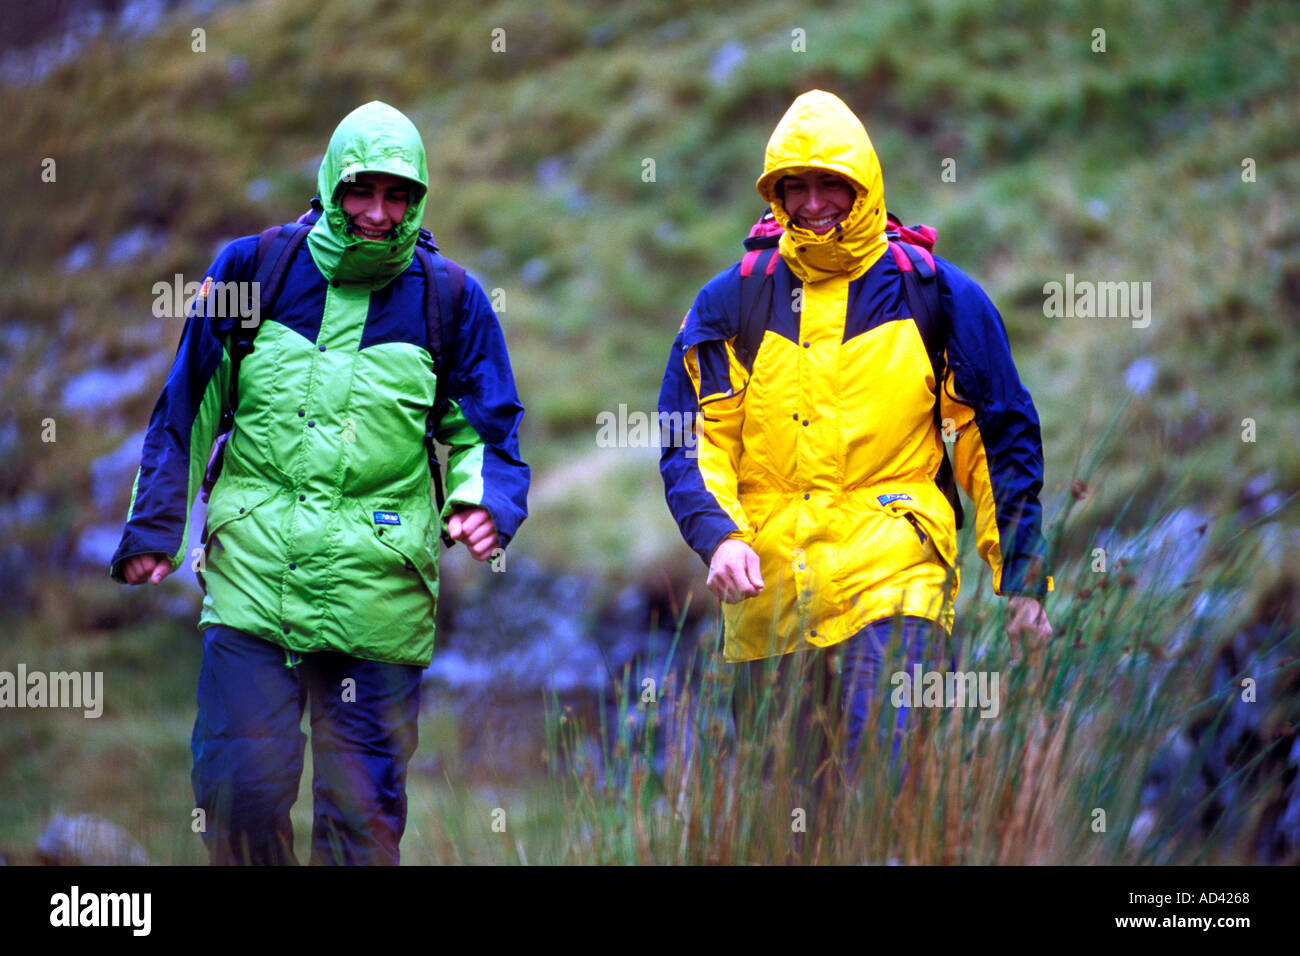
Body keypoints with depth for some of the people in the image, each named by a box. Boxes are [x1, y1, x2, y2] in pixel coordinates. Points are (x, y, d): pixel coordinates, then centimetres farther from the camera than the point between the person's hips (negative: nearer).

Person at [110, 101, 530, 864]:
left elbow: (486, 433, 10)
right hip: (253, 577, 0)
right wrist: (154, 530, 12)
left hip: (379, 596, 0)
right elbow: (186, 411, 12)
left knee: (364, 811, 4)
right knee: (240, 786, -6)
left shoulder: (451, 303, 3)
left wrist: (486, 501, -12)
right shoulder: (252, 271, 4)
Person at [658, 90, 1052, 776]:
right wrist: (719, 535, -12)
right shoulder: (731, 303, 8)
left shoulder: (939, 299, 5)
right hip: (766, 588, 3)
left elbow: (1002, 442, 10)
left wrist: (1025, 582, 6)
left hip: (892, 585, -3)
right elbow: (690, 442, 7)